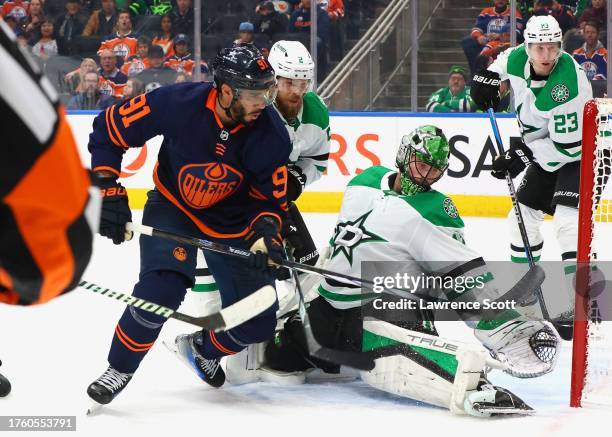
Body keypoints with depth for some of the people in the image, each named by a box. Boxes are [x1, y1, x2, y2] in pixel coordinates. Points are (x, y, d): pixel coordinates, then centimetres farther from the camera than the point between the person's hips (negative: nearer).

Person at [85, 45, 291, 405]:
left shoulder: (271, 134, -23)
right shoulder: (177, 103, -28)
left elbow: (271, 198, -9)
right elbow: (109, 128, -15)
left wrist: (267, 232, -30)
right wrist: (109, 192, -19)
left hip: (234, 221, 2)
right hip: (173, 207, -2)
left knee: (257, 324, -3)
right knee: (161, 290, -27)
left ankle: (203, 348, 31)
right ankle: (120, 368, -3)